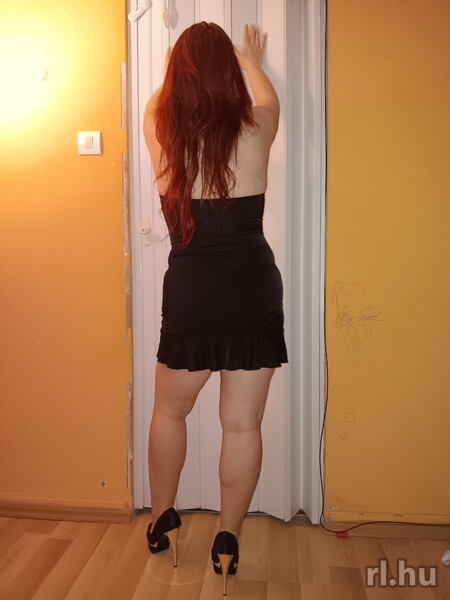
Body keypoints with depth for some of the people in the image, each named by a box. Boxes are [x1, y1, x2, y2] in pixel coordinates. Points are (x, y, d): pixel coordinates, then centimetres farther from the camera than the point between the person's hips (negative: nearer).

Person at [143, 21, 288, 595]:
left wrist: (180, 64, 43)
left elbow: (157, 99, 23)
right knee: (242, 423, 9)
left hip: (190, 293, 1)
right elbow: (269, 99, 21)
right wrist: (252, 61, 42)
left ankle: (163, 520, 37)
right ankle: (228, 540, 24)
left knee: (168, 411, 21)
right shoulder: (253, 132, -4)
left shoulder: (161, 134, -2)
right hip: (253, 290, 0)